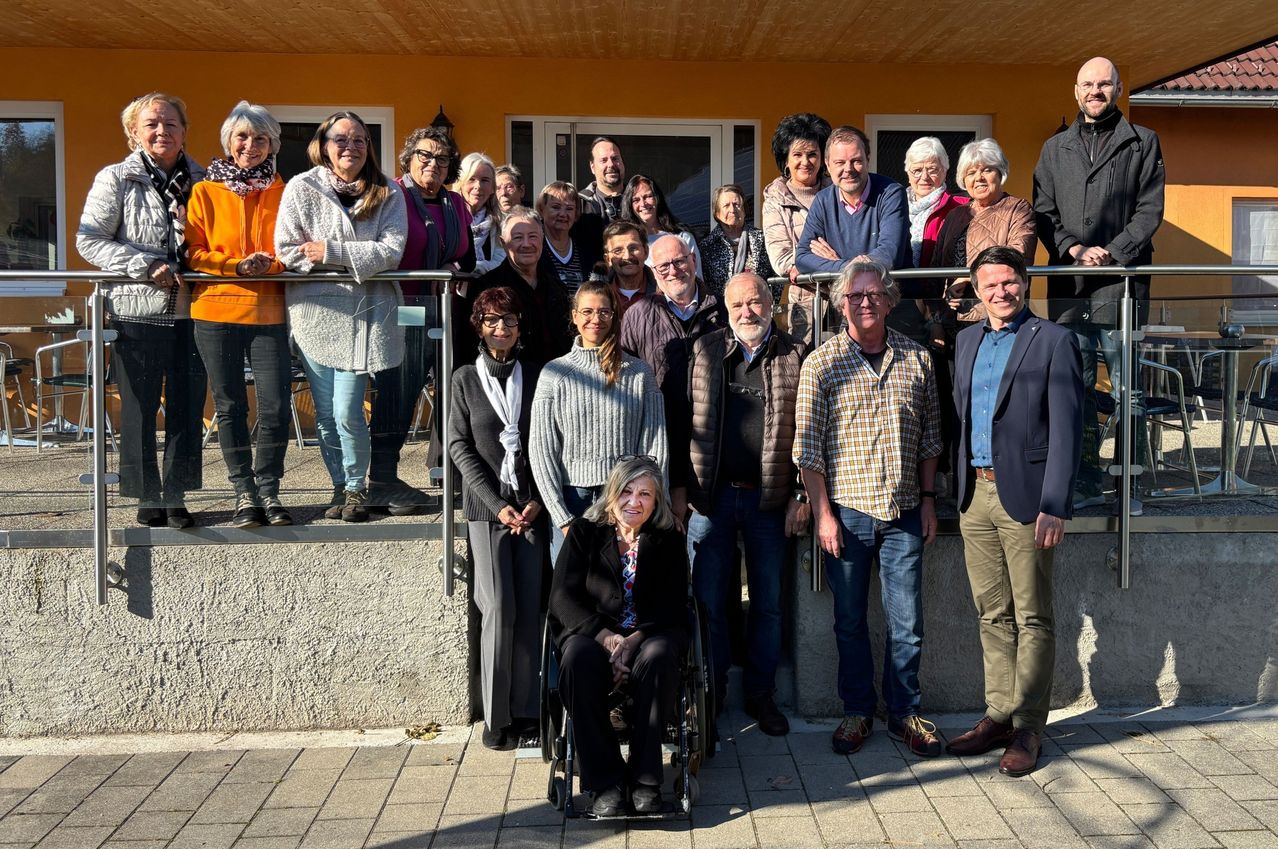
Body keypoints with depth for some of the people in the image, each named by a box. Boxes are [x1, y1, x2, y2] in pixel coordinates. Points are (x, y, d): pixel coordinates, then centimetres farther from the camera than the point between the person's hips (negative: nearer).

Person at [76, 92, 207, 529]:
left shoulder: (200, 180, 10)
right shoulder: (115, 179, 1)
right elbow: (88, 240, -3)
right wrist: (145, 267, -14)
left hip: (191, 311, 3)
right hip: (136, 312, -3)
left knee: (188, 407, 5)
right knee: (139, 409, 4)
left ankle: (176, 497, 16)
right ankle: (148, 497, 16)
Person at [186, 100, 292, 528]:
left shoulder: (282, 192, 9)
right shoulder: (205, 192, 6)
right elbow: (193, 252, 2)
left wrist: (271, 263, -11)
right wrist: (237, 265, -14)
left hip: (270, 312, 0)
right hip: (217, 309, 0)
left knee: (276, 405, -4)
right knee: (230, 405, 5)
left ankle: (268, 491, 11)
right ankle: (244, 493, 14)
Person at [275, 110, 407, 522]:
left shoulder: (387, 194, 4)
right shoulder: (301, 188, 2)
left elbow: (391, 251, -8)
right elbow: (288, 251, -6)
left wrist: (330, 251, -13)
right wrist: (360, 260, -9)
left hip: (365, 314, -1)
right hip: (315, 312, 1)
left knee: (347, 412, -7)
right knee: (325, 413, 6)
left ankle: (356, 489, 13)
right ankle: (339, 487, 23)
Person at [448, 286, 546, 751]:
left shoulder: (535, 375, 9)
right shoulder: (466, 378, 7)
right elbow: (459, 446, 2)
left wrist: (538, 500, -5)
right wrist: (498, 504, -8)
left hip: (532, 506, 1)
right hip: (487, 505, -1)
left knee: (530, 608, 0)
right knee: (499, 608, -6)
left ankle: (526, 710, 9)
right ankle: (495, 716, 3)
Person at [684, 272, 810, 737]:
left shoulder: (796, 355, 3)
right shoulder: (703, 351, 6)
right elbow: (683, 421, 4)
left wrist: (801, 496, -3)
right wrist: (681, 487, -3)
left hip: (770, 499, 0)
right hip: (711, 496, 1)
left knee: (768, 603, 9)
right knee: (708, 600, 6)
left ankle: (761, 695, 23)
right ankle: (709, 694, 20)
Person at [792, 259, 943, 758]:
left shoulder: (917, 360, 6)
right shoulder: (821, 363, -2)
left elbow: (930, 436, 12)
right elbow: (807, 446, -4)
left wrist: (928, 499, 8)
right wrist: (822, 513, -8)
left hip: (903, 512, 2)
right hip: (846, 511, -1)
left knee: (907, 621, 6)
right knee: (850, 620, 9)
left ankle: (904, 712, 22)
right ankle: (857, 711, 24)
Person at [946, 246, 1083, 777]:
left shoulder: (1053, 342, -5)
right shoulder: (968, 340, 14)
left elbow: (1066, 431, -10)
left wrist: (1054, 505, -17)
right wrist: (963, 486, 14)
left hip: (1024, 497, -6)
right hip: (975, 495, 6)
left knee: (1032, 618, 3)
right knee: (992, 614, 13)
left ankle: (1028, 728, 11)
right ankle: (998, 716, 23)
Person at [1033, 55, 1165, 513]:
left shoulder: (1143, 142, 8)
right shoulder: (1055, 149, 16)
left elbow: (1150, 210, 1)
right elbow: (1043, 211, 10)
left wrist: (1111, 252, -12)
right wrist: (1074, 249, -6)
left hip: (1122, 283, -2)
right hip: (1067, 286, 3)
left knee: (1128, 389, 0)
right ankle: (1087, 481, 14)